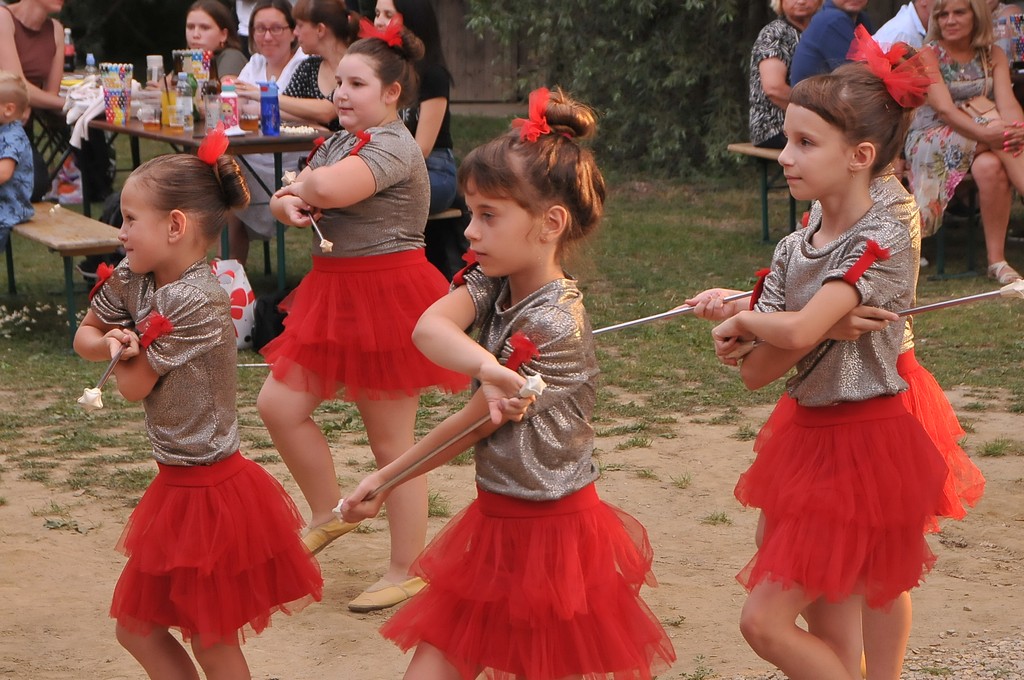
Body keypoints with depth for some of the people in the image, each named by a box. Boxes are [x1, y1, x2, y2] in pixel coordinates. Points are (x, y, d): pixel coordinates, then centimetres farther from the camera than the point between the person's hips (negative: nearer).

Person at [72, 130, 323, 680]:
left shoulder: (195, 303, -25)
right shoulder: (131, 280, 0)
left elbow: (134, 385, -18)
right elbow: (84, 337, 10)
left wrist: (122, 351, 2)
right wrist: (112, 342, -11)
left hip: (210, 488, -9)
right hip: (175, 484, 9)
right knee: (136, 627, 17)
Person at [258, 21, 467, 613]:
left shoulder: (393, 146, -17)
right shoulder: (340, 144, 13)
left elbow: (327, 188, -33)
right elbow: (288, 198, 11)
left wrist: (303, 187, -10)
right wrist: (291, 206, -13)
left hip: (385, 297, -9)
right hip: (337, 294, 9)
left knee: (392, 442, 0)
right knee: (278, 405, 5)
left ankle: (406, 573, 12)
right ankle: (329, 514, 24)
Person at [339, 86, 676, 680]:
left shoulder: (553, 324, -22)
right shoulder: (489, 282, 1)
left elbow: (474, 426, -15)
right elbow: (430, 328, -21)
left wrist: (383, 480, -6)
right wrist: (485, 368, -41)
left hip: (552, 529, -7)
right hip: (495, 520, 8)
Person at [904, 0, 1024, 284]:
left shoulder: (993, 55, 9)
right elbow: (944, 109, -19)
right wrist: (986, 131, -37)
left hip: (982, 143, 3)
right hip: (931, 141, -3)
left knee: (990, 167, -35)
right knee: (990, 116, -32)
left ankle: (997, 260, -29)